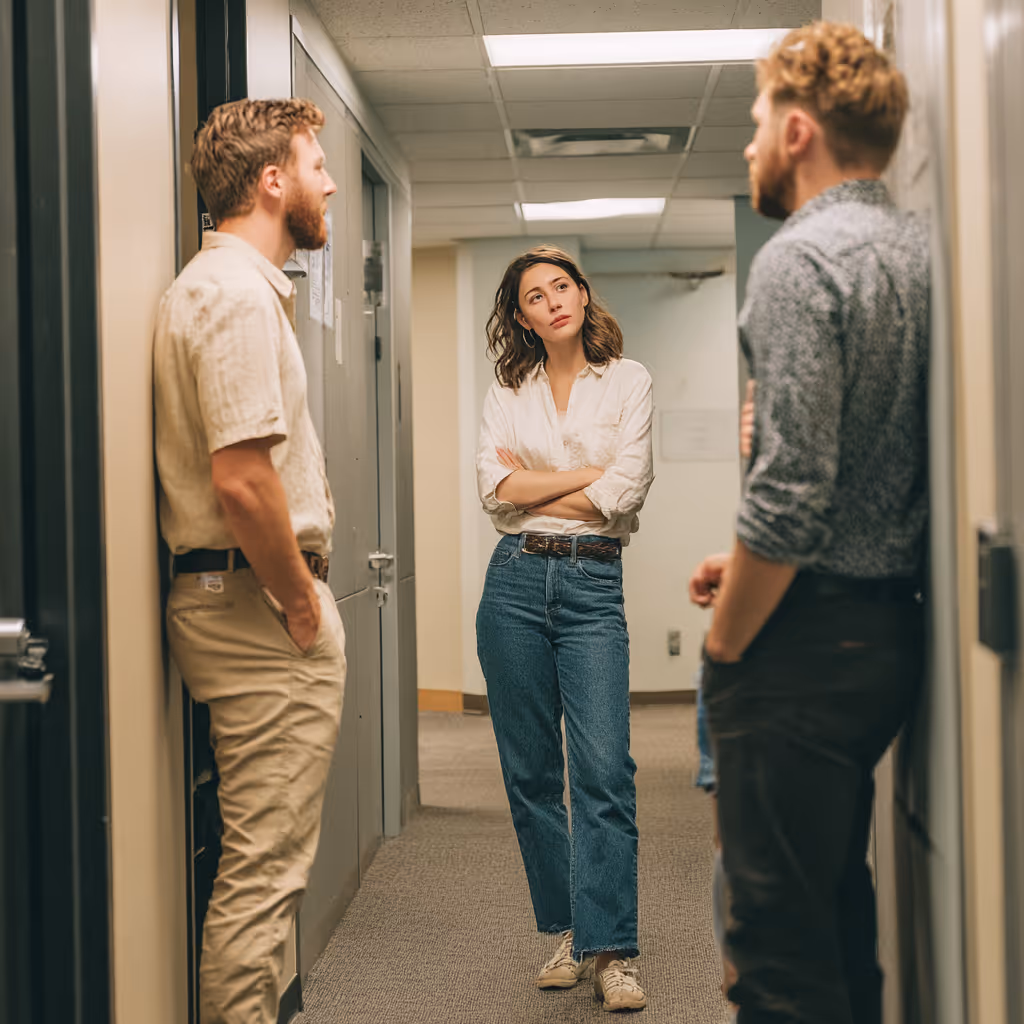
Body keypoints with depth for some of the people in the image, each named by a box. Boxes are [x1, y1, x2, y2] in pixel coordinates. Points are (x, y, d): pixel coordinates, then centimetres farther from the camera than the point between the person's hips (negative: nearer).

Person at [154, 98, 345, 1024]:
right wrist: (300, 601, -13)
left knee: (260, 865, 16)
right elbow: (242, 482, -24)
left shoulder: (224, 284, 19)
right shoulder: (240, 293, -15)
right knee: (263, 869, -5)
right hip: (262, 607, -11)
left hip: (233, 594, 11)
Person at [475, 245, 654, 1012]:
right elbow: (495, 487, -4)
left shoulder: (628, 381, 5)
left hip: (593, 583, -3)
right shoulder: (509, 392, 11)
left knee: (605, 768, -12)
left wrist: (532, 486, -1)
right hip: (517, 579, 3)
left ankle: (611, 950, -9)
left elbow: (625, 491, -7)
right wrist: (588, 473, -6)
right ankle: (569, 932, 17)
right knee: (530, 770, 5)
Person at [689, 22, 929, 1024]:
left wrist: (724, 646, -10)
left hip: (807, 641, -9)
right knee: (840, 904, 20)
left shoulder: (800, 258, -16)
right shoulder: (918, 252, 12)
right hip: (891, 628, 9)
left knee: (781, 933, -2)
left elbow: (790, 488, -22)